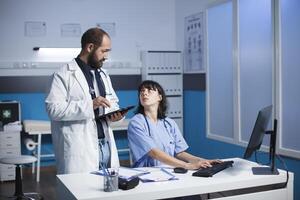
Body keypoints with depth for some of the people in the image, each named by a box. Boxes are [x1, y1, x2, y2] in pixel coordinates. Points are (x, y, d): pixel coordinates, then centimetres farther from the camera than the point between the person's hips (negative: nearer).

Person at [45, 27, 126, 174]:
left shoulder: (103, 74, 19)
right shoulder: (64, 75, -5)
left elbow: (113, 102, 27)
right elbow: (53, 109, -15)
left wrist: (115, 113, 4)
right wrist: (89, 105, -21)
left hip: (106, 145, 6)